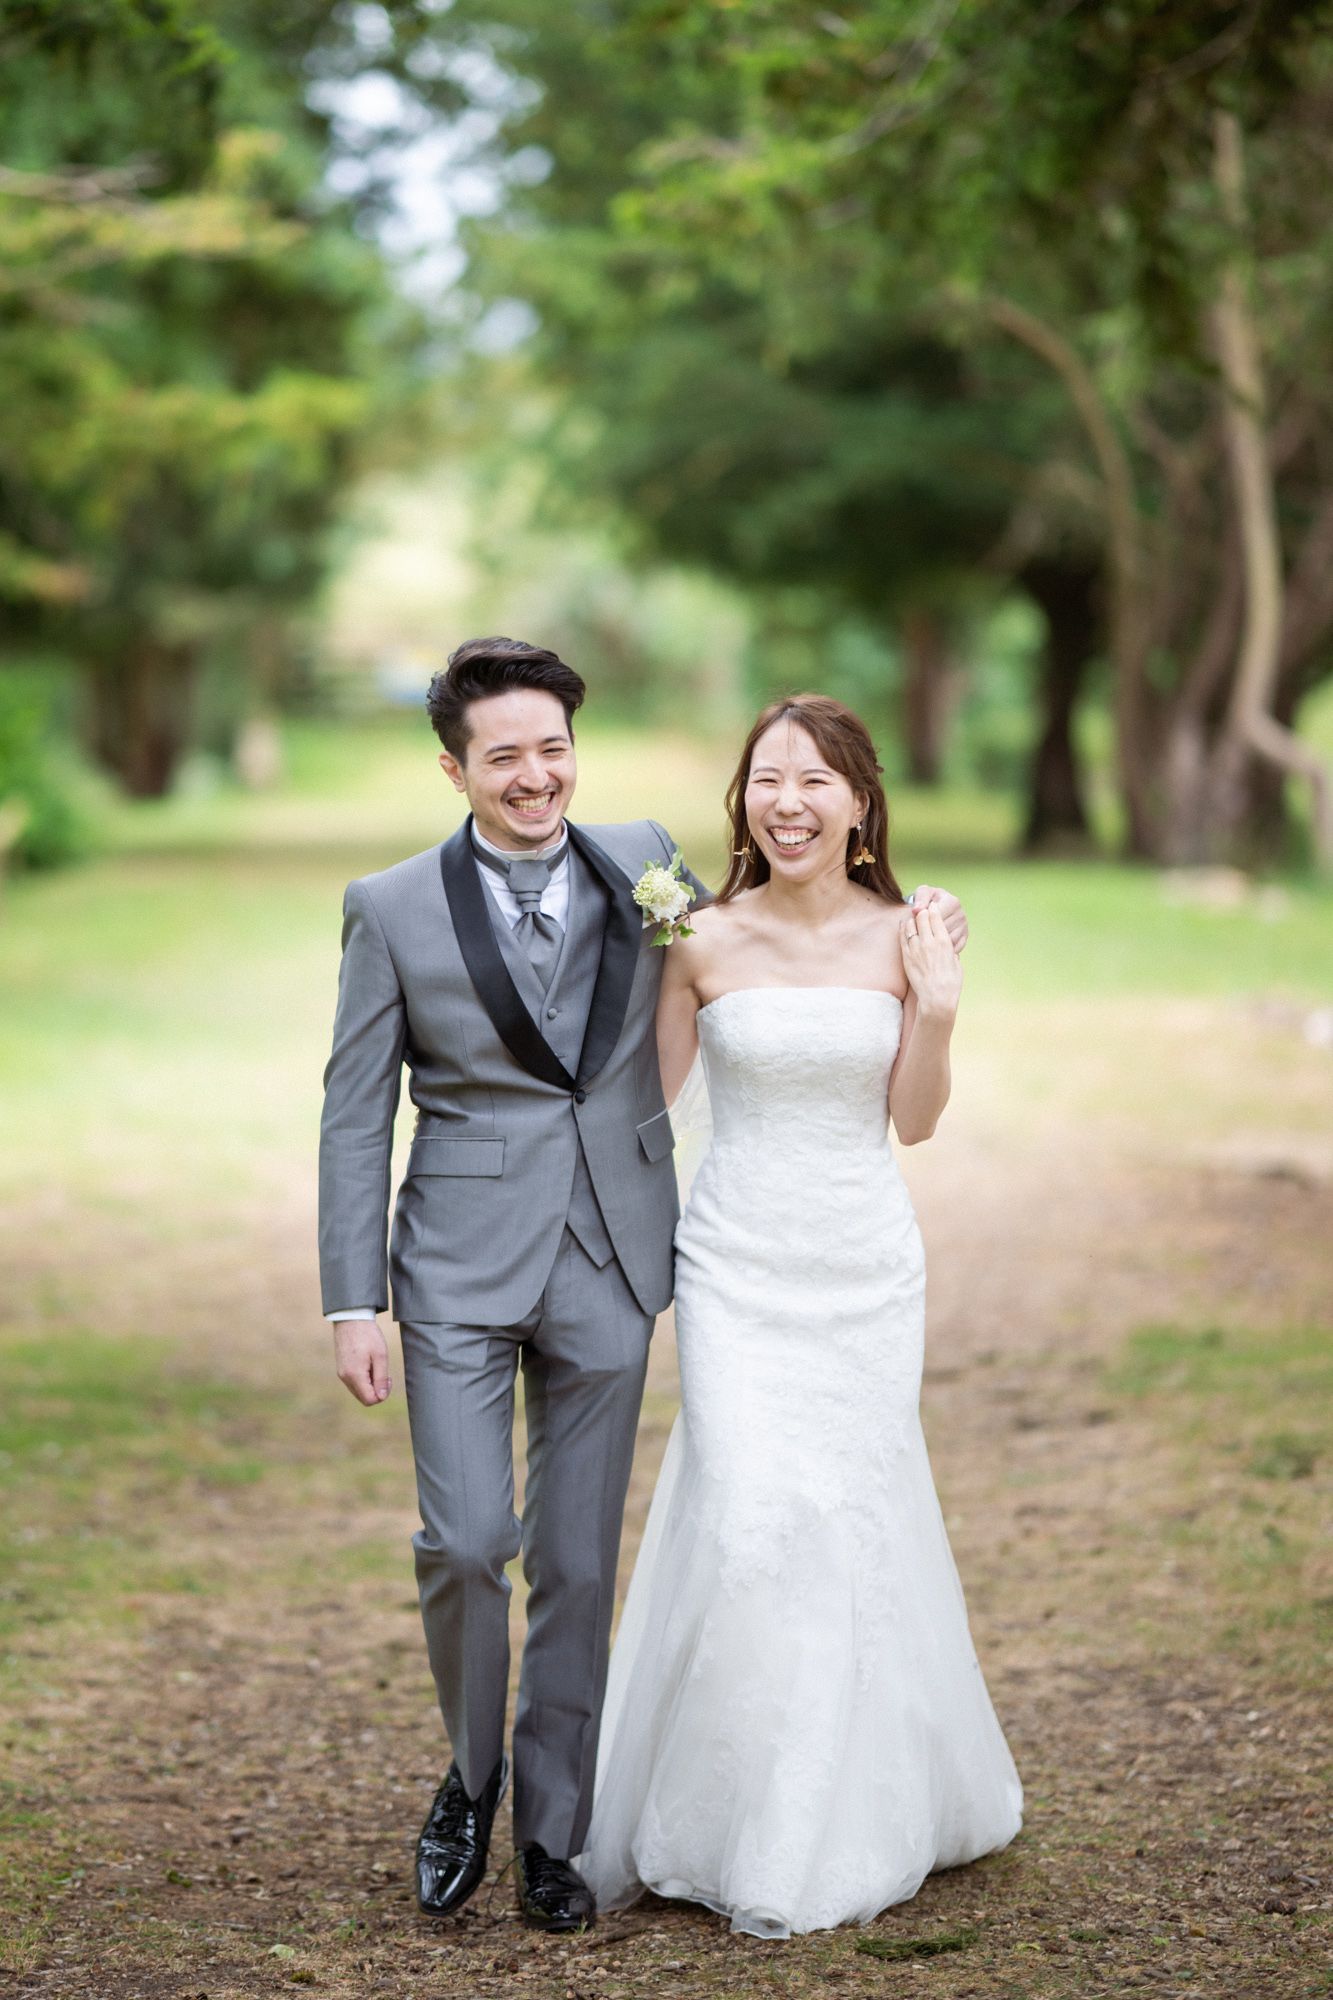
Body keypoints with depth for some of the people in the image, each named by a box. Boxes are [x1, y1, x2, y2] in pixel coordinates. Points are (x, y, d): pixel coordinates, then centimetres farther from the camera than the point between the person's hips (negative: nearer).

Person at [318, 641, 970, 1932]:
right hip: (461, 1268, -2)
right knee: (464, 1543, -10)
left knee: (577, 1567, 7)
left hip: (606, 1268, 2)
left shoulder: (644, 864, 6)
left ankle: (551, 1835, 22)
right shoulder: (393, 909, 0)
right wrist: (353, 1301, -4)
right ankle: (472, 1775, 18)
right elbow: (356, 1114, 1)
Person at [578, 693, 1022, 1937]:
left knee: (853, 1517, 6)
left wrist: (938, 1014, -11)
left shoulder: (900, 937, -1)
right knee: (744, 1517, -10)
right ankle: (719, 1814, 7)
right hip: (737, 1262, -1)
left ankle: (848, 1821, 24)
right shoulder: (703, 941, -5)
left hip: (864, 1262, 2)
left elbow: (914, 1121, 1)